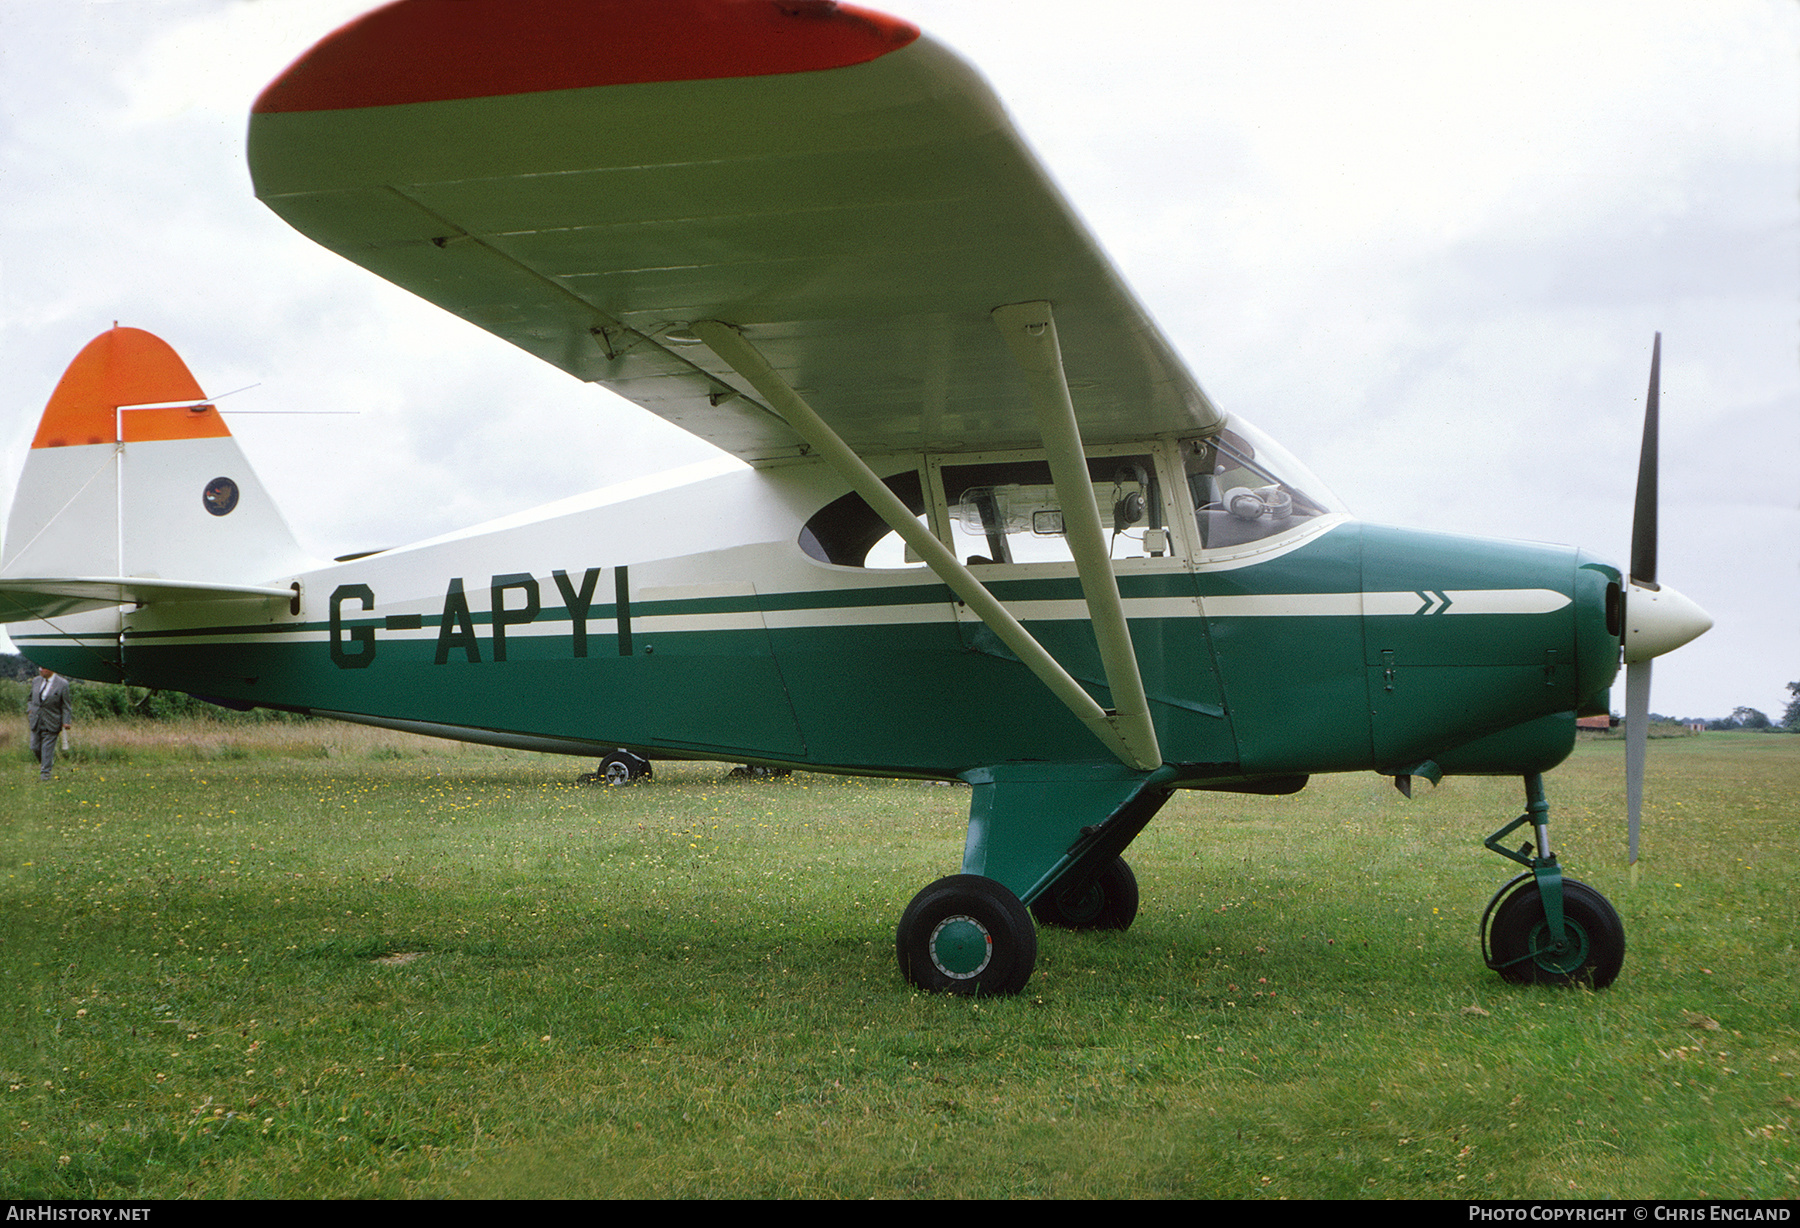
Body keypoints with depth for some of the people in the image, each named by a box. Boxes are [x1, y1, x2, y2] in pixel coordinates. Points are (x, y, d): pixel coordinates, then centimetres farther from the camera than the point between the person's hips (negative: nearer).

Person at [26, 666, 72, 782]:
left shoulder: (62, 684, -8)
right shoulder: (36, 681, 7)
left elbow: (66, 705, -5)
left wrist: (66, 721, -12)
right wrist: (29, 710, 5)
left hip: (51, 723, -5)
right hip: (36, 721, 5)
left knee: (47, 748, -3)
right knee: (35, 747, 6)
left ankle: (45, 772, 6)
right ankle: (43, 763, 33)